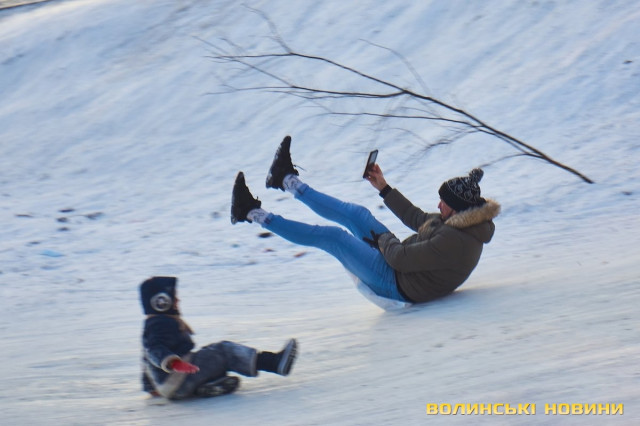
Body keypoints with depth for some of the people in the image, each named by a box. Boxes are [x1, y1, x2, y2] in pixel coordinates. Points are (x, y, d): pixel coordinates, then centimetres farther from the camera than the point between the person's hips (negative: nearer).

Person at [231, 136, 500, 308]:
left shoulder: (453, 242, -34)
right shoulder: (462, 222, -3)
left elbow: (400, 258, -32)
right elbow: (417, 218, 11)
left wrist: (384, 239, -10)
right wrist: (384, 188, 11)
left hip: (397, 286, -9)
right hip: (404, 266, 9)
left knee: (333, 236, -6)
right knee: (354, 213, 12)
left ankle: (255, 215, 5)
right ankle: (288, 181, 27)